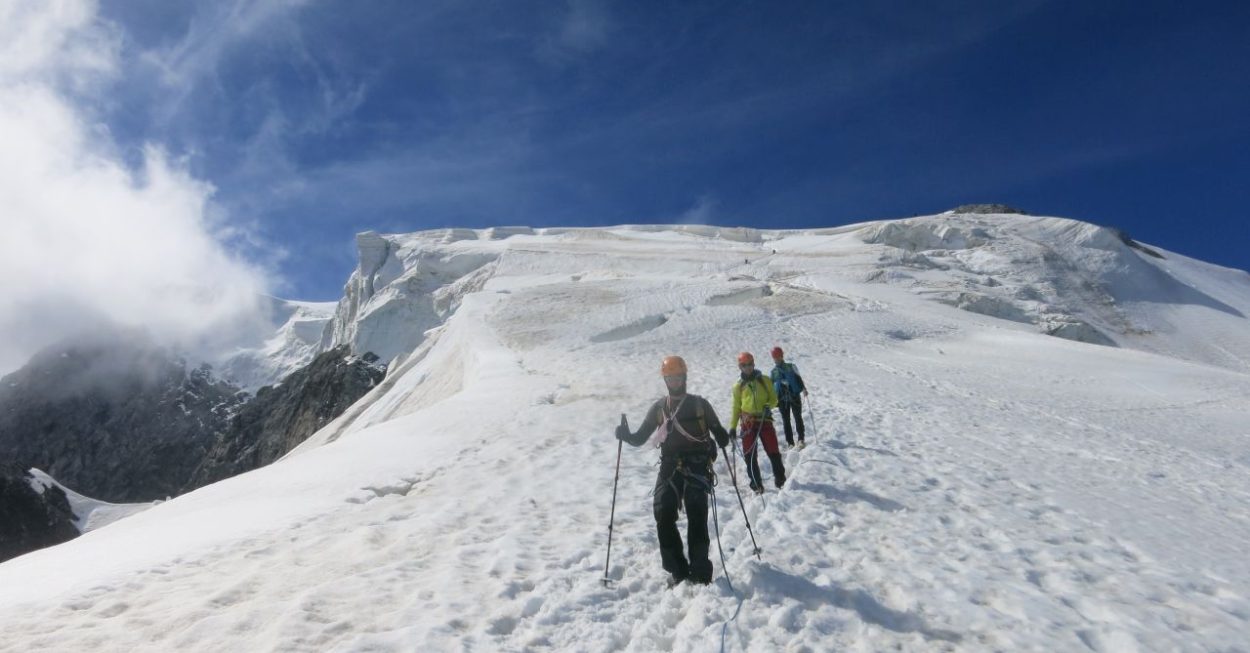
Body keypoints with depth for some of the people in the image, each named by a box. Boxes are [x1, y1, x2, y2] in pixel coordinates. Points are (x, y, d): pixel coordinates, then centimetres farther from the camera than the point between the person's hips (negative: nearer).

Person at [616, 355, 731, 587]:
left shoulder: (699, 404, 7)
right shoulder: (658, 407, 13)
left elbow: (719, 432, 8)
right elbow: (640, 438, 14)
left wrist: (723, 438, -16)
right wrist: (626, 435, -7)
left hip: (697, 467, -3)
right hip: (670, 468, 3)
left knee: (697, 518, -14)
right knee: (663, 516, -10)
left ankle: (700, 572, -4)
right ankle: (678, 570, 3)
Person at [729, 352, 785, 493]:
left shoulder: (764, 380, 6)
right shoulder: (738, 386, 8)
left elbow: (774, 398, 8)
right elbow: (736, 407, 12)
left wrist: (768, 406, -14)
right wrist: (733, 427, 7)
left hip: (764, 420, -1)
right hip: (748, 423, 1)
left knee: (773, 452, -1)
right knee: (750, 455, 0)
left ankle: (780, 479, 17)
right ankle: (756, 484, 10)